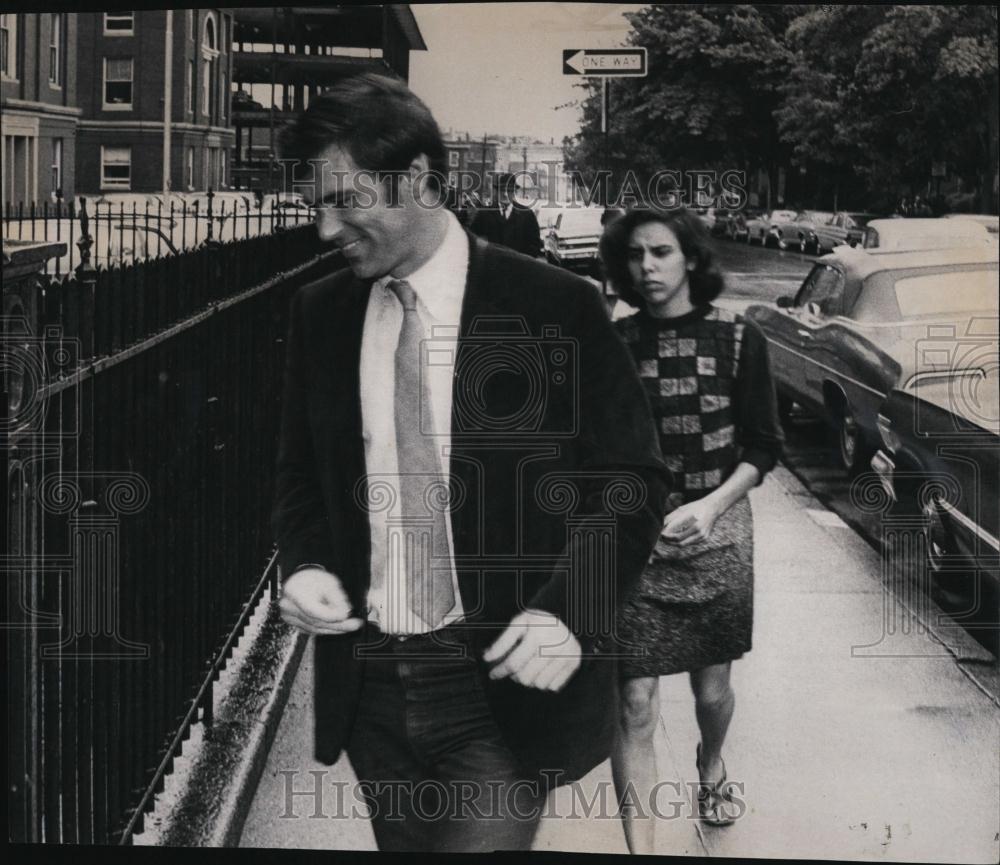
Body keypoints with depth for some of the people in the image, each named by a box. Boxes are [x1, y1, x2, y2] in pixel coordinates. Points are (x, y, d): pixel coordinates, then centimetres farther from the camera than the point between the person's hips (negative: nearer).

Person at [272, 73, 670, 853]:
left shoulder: (554, 307, -9)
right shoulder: (321, 312, 4)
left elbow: (634, 481, -5)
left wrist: (568, 612, -19)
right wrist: (304, 563, -4)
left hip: (502, 680, -4)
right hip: (368, 684, 5)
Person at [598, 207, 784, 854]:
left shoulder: (737, 339, -3)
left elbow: (764, 445, 0)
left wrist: (712, 505, -14)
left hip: (717, 533, 1)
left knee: (713, 687, 15)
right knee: (636, 703, -7)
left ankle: (712, 765, 48)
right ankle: (640, 847, -1)